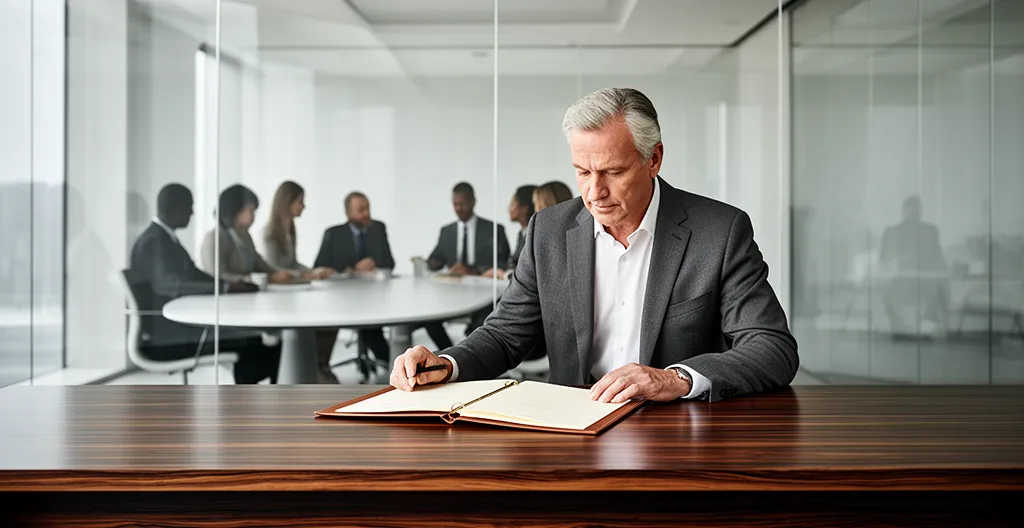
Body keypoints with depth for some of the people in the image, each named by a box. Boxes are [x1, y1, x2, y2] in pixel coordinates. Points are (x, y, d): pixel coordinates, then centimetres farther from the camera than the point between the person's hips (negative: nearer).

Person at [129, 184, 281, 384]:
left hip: (178, 324, 10)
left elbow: (194, 275, 16)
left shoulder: (165, 238, 15)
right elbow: (167, 284, -31)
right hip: (164, 335, -10)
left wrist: (234, 284, -1)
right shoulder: (154, 241, -16)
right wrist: (225, 288, -32)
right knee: (245, 337, -18)